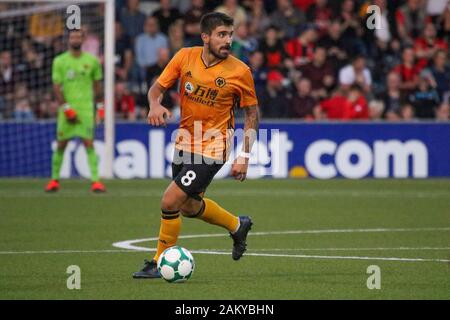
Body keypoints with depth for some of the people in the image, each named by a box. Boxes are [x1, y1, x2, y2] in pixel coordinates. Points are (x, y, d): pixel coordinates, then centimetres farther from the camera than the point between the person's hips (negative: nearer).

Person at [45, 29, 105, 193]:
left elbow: (97, 85, 15)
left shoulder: (92, 61, 6)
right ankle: (54, 180, 17)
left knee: (89, 143, -9)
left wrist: (99, 105, 11)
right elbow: (56, 87, -2)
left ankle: (95, 180, -10)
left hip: (86, 107, 0)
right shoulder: (59, 61, 1)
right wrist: (66, 108, -10)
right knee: (61, 144, 5)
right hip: (67, 108, 0)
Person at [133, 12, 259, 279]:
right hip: (185, 141, 6)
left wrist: (244, 156, -10)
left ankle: (160, 263, 6)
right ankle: (237, 225, 46)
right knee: (189, 206, 20)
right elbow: (157, 88, 3)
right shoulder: (185, 57, -7)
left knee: (170, 202, -13)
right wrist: (155, 105, -21)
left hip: (212, 148, -6)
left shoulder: (240, 71, -14)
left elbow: (252, 114, -4)